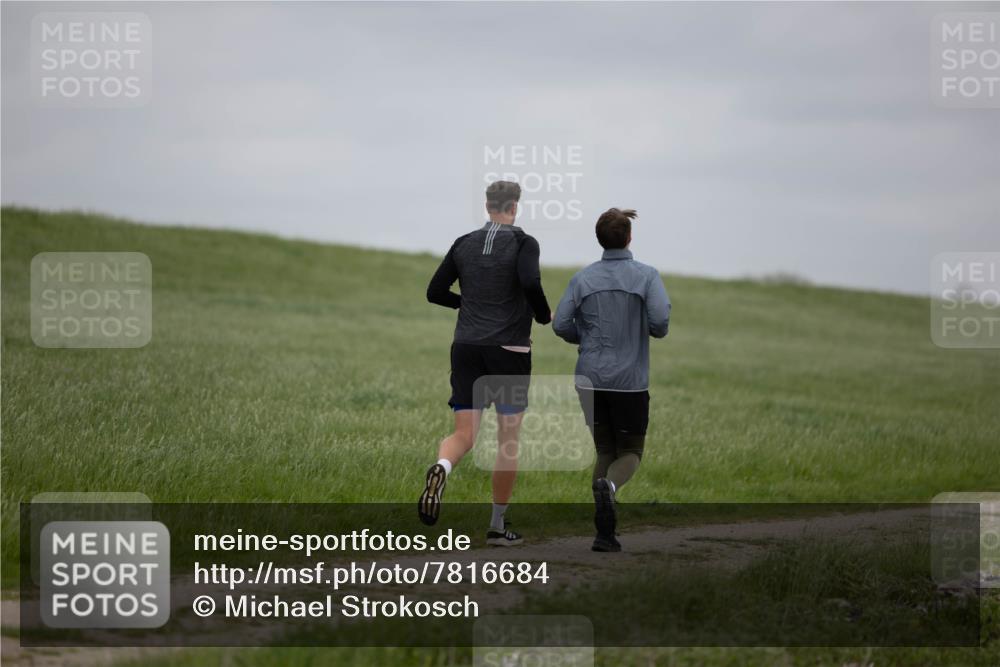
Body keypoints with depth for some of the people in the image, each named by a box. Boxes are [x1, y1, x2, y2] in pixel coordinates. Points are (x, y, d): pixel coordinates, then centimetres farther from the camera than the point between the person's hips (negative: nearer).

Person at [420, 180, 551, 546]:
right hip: (509, 350, -3)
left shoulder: (464, 244, 9)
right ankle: (498, 525, 13)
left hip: (466, 348, 3)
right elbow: (530, 283, -22)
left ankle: (441, 469, -33)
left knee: (463, 435, 3)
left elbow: (435, 292, 10)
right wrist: (545, 317, -3)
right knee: (508, 439, 10)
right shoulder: (523, 243, -5)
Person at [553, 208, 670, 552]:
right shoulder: (646, 275, -6)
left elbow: (561, 324, -3)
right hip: (630, 380, -3)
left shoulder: (583, 278, 2)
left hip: (591, 378, 3)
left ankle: (605, 533, 3)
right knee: (630, 452, 11)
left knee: (605, 451, 15)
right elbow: (660, 319, -18)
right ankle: (609, 485, -25)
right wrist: (656, 331, 6)